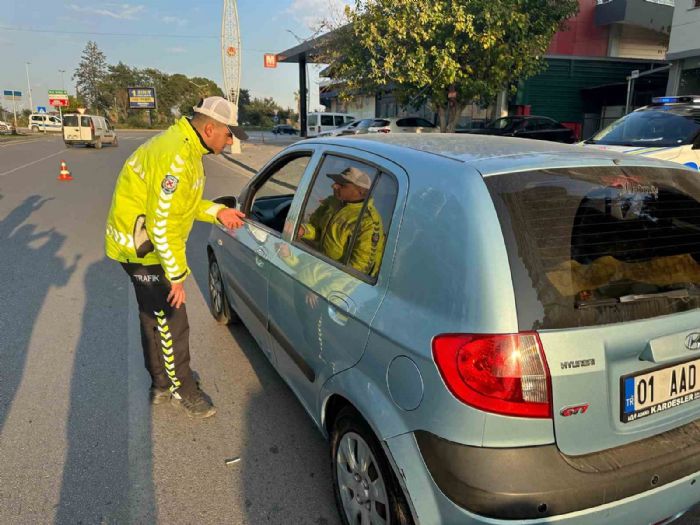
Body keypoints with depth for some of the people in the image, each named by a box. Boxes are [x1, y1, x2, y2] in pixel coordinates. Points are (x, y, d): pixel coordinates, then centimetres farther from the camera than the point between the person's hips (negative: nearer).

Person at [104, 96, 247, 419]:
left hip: (145, 245, 11)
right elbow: (162, 226, -29)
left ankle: (162, 384, 38)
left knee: (155, 319, 21)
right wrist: (177, 275, -21)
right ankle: (181, 389, 21)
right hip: (143, 248, -11)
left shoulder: (186, 147, 5)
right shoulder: (176, 159, -28)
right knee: (171, 324, 1)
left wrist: (217, 212, 0)